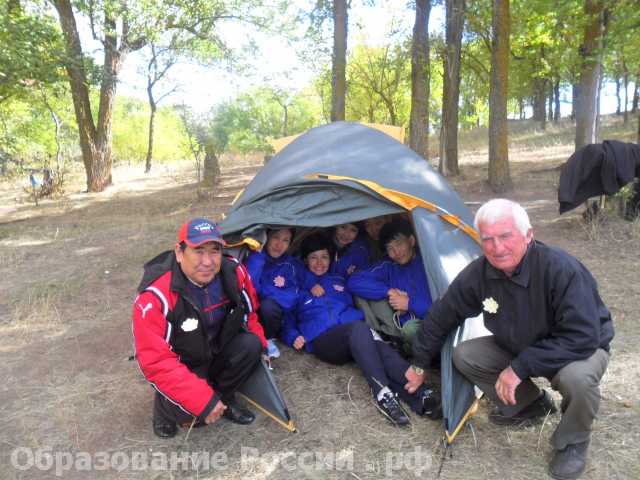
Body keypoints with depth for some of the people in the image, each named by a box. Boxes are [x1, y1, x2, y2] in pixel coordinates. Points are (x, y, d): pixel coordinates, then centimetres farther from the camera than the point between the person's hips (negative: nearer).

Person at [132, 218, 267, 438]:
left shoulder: (234, 273, -18)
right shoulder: (156, 297, -33)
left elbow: (249, 312, 5)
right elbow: (157, 362, -29)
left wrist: (259, 345, 0)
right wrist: (203, 401, -32)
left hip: (218, 352, 5)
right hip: (180, 366, -4)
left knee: (251, 345, -21)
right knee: (191, 411, -29)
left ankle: (224, 398, 3)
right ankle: (166, 404, 7)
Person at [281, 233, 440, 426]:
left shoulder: (339, 281, 30)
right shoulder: (298, 287, 21)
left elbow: (356, 306, 29)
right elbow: (287, 322, 20)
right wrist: (295, 337, 0)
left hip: (354, 335, 4)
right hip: (322, 340, -3)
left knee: (379, 345, -33)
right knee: (358, 328, -38)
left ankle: (421, 396, -52)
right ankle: (382, 393, -53)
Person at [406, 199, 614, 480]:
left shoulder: (561, 268, -35)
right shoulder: (478, 273, -19)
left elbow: (582, 338, -35)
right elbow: (442, 317, -6)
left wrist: (520, 367, -33)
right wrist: (419, 364, 2)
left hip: (581, 348, -4)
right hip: (519, 347, 5)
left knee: (578, 377, -36)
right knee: (464, 356, -10)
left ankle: (572, 442, -2)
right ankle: (529, 403, 14)